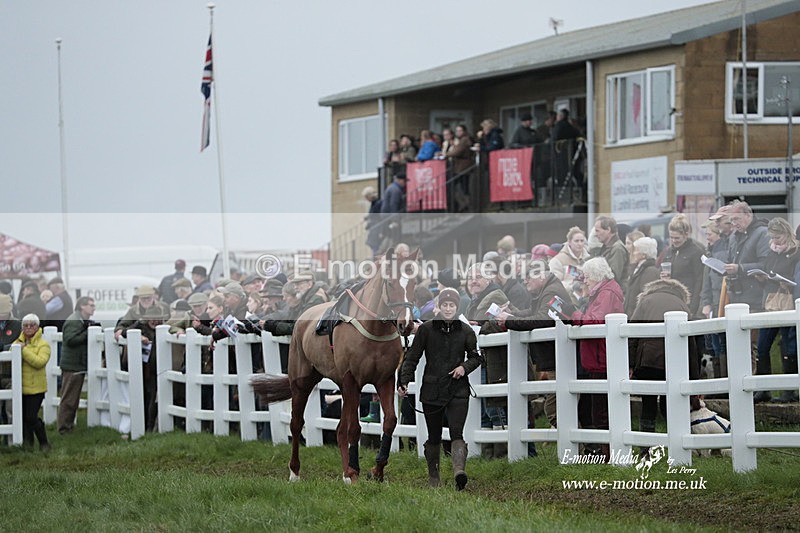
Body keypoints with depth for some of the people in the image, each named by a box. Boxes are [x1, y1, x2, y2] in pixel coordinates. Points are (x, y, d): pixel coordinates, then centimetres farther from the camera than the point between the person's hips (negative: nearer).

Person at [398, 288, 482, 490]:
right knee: (434, 437, 8)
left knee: (457, 433, -18)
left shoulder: (466, 331, 4)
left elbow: (476, 357, 16)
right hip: (432, 391, 1)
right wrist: (404, 382, -8)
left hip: (458, 391, -1)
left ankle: (459, 470, -36)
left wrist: (464, 367, -6)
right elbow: (412, 358, 3)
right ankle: (433, 477, 23)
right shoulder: (426, 329, 1)